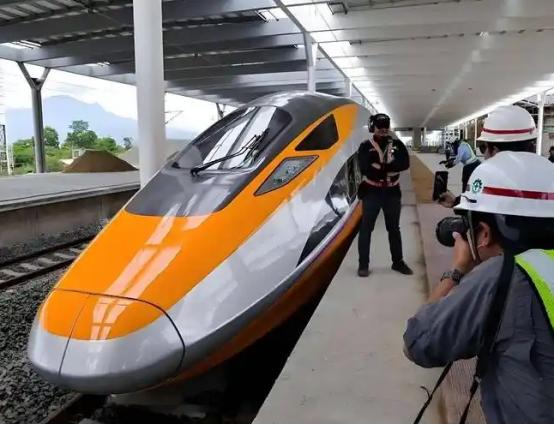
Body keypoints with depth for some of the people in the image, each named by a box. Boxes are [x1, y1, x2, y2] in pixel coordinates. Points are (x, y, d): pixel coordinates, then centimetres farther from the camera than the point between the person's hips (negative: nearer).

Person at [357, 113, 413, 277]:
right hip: (371, 192, -3)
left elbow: (405, 163, -10)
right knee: (366, 228, 0)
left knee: (394, 228, 12)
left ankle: (398, 262, 25)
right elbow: (365, 167, -19)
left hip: (392, 192, 3)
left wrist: (380, 166, -22)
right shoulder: (366, 146, -3)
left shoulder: (397, 145, 6)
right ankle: (363, 264, 9)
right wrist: (389, 168, -18)